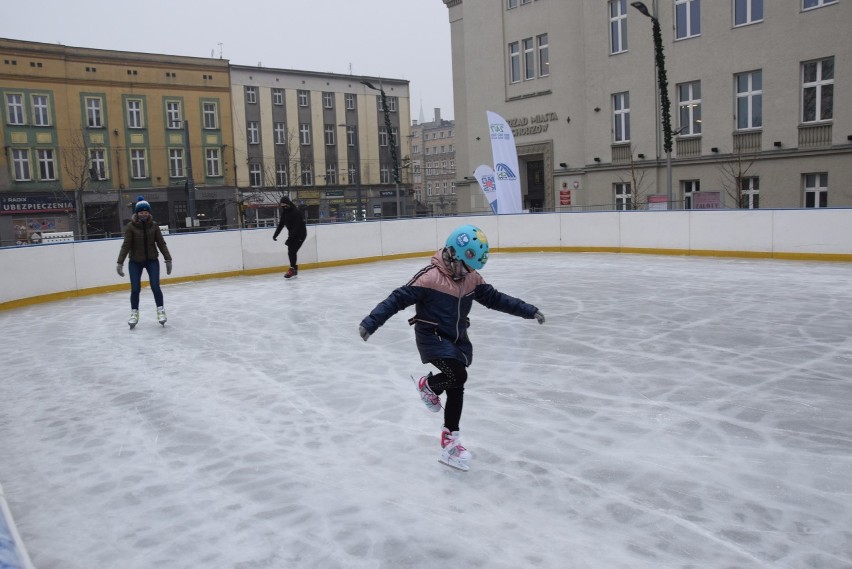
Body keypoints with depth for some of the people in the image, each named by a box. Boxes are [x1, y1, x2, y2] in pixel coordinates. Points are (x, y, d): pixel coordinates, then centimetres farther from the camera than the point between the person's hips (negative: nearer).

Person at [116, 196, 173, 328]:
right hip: (135, 262, -1)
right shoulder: (131, 226, -9)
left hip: (152, 260, 1)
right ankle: (134, 313, 18)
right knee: (135, 289, 1)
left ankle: (160, 311, 7)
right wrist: (120, 263, -14)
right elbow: (126, 245, -10)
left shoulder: (154, 226, -4)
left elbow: (161, 243, -1)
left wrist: (168, 259, -5)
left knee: (155, 286, -8)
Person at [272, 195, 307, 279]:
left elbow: (296, 227, -29)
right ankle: (295, 269, 17)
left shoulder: (296, 212, -24)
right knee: (290, 252, 7)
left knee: (292, 251, -16)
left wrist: (289, 239, -33)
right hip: (292, 234, 8)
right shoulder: (284, 212, 2)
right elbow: (281, 224, 8)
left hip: (300, 234, -8)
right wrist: (275, 234, -3)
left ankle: (292, 269, -13)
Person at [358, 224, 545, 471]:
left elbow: (495, 299, 10)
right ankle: (428, 385, 11)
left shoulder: (472, 278, 1)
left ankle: (450, 440, 26)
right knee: (457, 375, -22)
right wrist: (371, 322, -30)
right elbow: (398, 299, -22)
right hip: (432, 337, -7)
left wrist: (528, 310, 9)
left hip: (458, 339, 7)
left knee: (456, 387, 7)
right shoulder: (429, 277, -21)